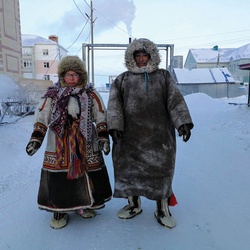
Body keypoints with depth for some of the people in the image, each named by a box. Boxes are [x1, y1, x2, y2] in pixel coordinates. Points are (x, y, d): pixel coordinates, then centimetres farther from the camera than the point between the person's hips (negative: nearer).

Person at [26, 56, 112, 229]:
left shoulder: (91, 94, 6)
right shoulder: (52, 95, 6)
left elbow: (101, 116, 3)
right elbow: (42, 117, 2)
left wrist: (103, 137, -7)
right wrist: (36, 138, -8)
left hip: (85, 144, 1)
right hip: (58, 145, 0)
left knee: (87, 173, 6)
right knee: (59, 177, 1)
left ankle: (85, 204, 29)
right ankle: (60, 209, 22)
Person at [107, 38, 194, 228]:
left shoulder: (164, 77, 10)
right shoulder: (123, 79, 11)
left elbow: (175, 100, 0)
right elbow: (114, 104, 2)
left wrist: (183, 121, -13)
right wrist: (115, 125, -12)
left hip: (159, 136, 0)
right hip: (130, 136, 1)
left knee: (161, 169, 5)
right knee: (129, 169, 9)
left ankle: (162, 208, 25)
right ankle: (134, 204, 32)